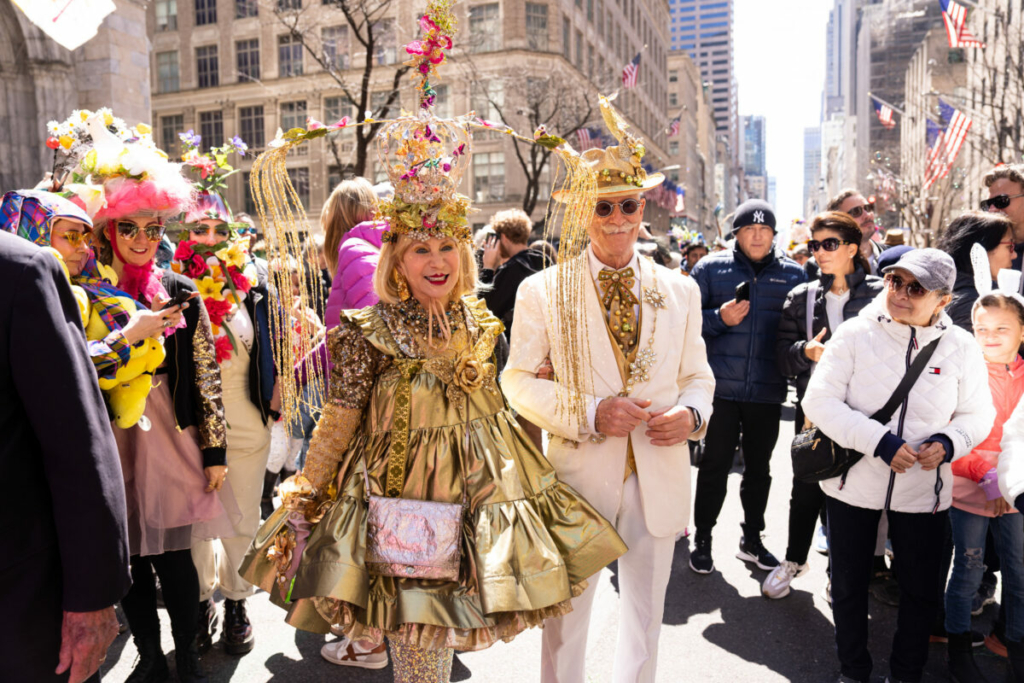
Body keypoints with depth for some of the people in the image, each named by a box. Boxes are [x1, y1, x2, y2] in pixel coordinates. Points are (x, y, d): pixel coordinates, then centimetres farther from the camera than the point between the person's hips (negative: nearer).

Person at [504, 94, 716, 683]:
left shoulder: (680, 291, 4)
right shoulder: (543, 291, -4)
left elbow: (697, 374, 10)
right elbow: (518, 380, -5)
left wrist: (691, 413, -12)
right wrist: (590, 413, -18)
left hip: (659, 477, 3)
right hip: (579, 475, -2)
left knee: (646, 615, 20)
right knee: (566, 617, 13)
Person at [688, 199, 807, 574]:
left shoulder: (792, 273, 6)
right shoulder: (711, 268, 0)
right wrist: (720, 318, -16)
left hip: (767, 391, 2)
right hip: (721, 387, -2)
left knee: (759, 468, 15)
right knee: (715, 465, 6)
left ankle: (752, 539, 32)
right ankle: (702, 539, 22)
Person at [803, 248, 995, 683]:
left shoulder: (961, 348, -4)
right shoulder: (856, 334, -11)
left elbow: (978, 414, 6)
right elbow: (819, 401, -14)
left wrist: (948, 443, -15)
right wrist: (879, 442, -23)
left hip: (924, 489, 2)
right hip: (853, 484, -1)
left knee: (922, 590, 15)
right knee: (849, 586, 13)